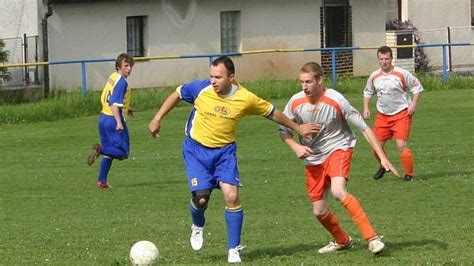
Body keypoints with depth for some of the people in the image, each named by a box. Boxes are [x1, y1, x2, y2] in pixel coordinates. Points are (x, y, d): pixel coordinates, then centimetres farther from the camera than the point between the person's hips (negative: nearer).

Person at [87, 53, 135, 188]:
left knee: (109, 152, 17)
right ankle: (100, 149, -23)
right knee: (123, 152, -5)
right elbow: (115, 103, -24)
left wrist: (125, 108, 30)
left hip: (103, 117, 9)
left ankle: (102, 181, 15)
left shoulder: (112, 77, 12)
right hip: (113, 120, -9)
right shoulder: (122, 82, -15)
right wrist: (119, 122, -30)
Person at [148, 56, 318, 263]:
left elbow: (272, 113, 3)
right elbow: (177, 95, 4)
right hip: (196, 149, 0)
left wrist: (297, 128, 14)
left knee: (231, 196, -14)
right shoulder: (201, 89, -15)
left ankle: (234, 250, -1)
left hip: (224, 151, 0)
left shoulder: (245, 98, -13)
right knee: (201, 197, -12)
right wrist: (157, 119, 2)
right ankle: (198, 227, 26)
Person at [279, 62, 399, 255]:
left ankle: (373, 238, -28)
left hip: (338, 148, -5)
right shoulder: (295, 102, -11)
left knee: (338, 191, -33)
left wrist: (382, 157, -18)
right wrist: (296, 147, -15)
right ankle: (342, 241, 37)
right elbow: (284, 131, 6)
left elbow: (364, 128, -14)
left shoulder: (336, 100, -20)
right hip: (313, 158, 5)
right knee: (319, 212, 7)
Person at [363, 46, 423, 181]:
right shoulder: (374, 76, 3)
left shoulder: (402, 74, -9)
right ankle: (384, 166, 33)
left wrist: (413, 104, -11)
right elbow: (367, 92, 20)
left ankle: (408, 173, 1)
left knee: (401, 145, -16)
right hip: (382, 115, 4)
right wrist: (366, 108, 7)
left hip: (401, 115, -4)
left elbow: (417, 87, -1)